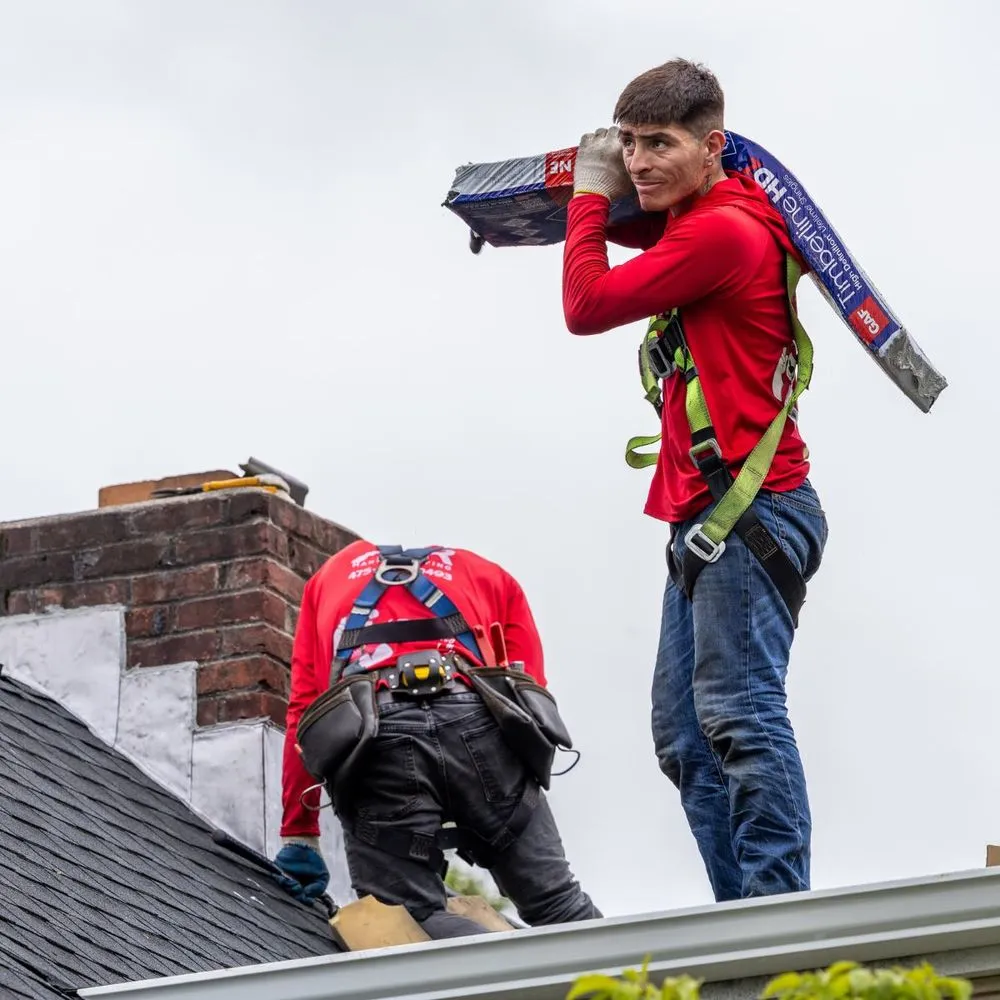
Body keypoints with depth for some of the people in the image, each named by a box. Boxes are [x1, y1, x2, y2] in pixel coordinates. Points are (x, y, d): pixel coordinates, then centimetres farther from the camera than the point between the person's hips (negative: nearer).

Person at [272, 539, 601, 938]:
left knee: (411, 915, -1)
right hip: (476, 722, 0)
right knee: (553, 901, 8)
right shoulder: (492, 577, 35)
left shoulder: (330, 575, 37)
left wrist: (298, 836, 29)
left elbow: (303, 713, 29)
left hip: (370, 732, 0)